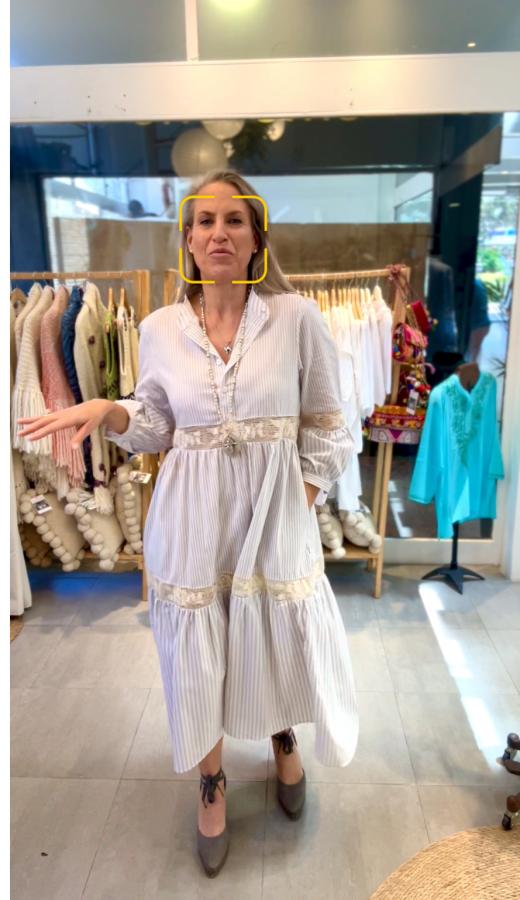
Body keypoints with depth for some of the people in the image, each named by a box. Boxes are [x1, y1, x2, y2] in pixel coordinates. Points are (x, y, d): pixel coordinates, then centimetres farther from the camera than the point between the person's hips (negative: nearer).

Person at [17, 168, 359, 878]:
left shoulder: (298, 317, -7)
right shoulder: (160, 329, -1)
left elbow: (325, 426, -1)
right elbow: (158, 427, 6)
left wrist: (305, 499, -5)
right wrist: (106, 412, -12)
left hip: (275, 512, -1)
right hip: (193, 516, 1)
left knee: (280, 638, 16)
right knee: (198, 650, 13)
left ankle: (284, 737, 53)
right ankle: (212, 781, 42)